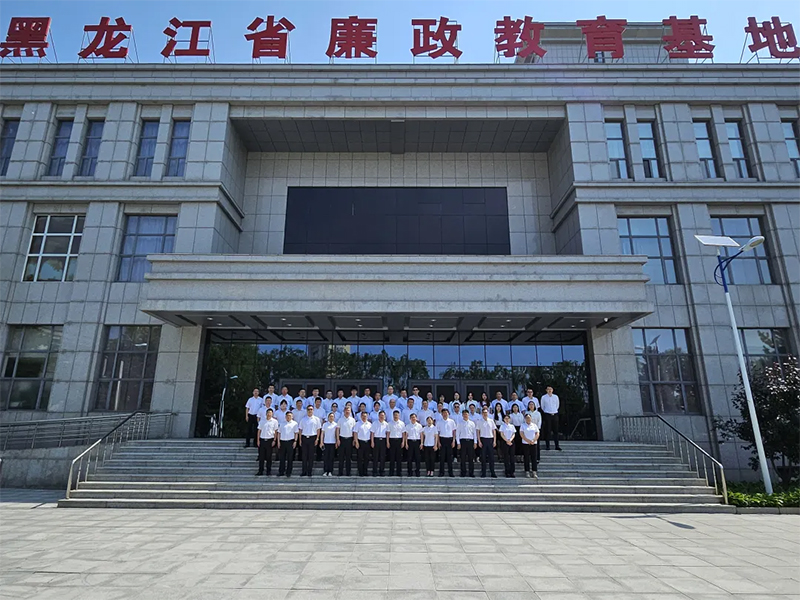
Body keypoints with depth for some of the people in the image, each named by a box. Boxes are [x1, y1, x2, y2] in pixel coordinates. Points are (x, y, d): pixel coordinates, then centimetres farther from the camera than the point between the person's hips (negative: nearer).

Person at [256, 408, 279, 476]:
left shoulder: (275, 421, 0)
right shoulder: (262, 420, 8)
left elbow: (276, 431, 0)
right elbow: (259, 430, 10)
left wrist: (274, 440, -6)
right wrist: (258, 440, 4)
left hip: (270, 440, -2)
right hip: (262, 439, 2)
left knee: (269, 457, 4)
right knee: (261, 456, 5)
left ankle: (269, 471, 13)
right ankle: (260, 471, 14)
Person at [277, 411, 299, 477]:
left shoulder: (295, 423, 7)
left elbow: (296, 433, 4)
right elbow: (279, 433, 13)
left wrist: (295, 441, -5)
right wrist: (278, 441, 4)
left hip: (290, 442, -2)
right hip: (282, 441, 2)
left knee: (290, 458, 1)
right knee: (282, 458, 4)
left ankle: (288, 472, 8)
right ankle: (281, 472, 13)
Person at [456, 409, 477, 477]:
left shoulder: (472, 423, 10)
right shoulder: (460, 423, 6)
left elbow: (475, 433, 10)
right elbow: (457, 433, 5)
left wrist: (475, 442, 4)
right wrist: (458, 443, -2)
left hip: (470, 441, 1)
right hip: (463, 441, -1)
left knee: (471, 457, 2)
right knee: (463, 458, 0)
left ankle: (471, 473, 9)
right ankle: (463, 473, 8)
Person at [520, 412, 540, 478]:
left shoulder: (534, 425, 11)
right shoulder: (523, 425, 3)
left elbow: (537, 434, 7)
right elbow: (521, 434, -5)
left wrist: (533, 440, -8)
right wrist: (528, 441, -12)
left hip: (534, 443, 2)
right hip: (525, 444, -2)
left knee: (534, 458, -2)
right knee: (526, 458, 0)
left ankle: (534, 472, 0)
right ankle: (527, 472, 5)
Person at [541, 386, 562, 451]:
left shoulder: (556, 397, 6)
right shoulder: (543, 397, 0)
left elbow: (558, 405, 18)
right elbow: (542, 406, 10)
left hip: (555, 414, 2)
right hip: (547, 415, -2)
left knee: (556, 430, 2)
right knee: (547, 431, -2)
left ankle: (557, 445, 5)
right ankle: (547, 446, 2)